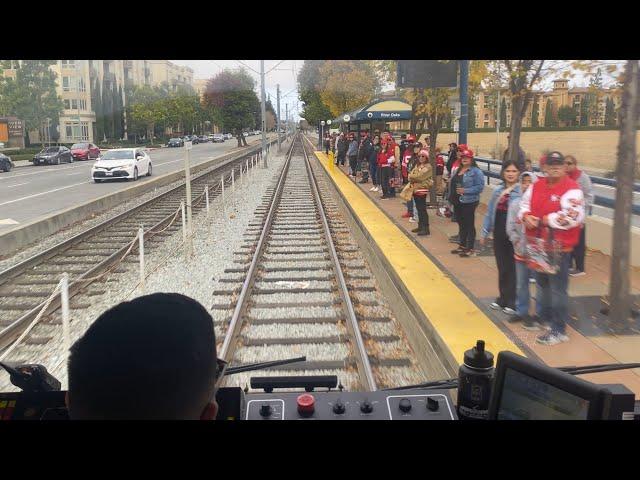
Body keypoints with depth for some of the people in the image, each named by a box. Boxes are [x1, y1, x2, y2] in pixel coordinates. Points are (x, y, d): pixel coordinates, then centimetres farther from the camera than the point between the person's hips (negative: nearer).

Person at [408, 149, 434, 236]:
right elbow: (411, 175, 9)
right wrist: (413, 178, -12)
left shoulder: (428, 167, -9)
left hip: (422, 189, -8)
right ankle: (420, 226, 23)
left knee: (422, 209, -9)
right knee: (419, 209, 14)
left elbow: (419, 176, -18)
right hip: (415, 189, 8)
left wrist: (411, 176, -4)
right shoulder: (417, 165, 16)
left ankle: (426, 229, -6)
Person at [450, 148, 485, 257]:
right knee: (461, 224, 17)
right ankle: (462, 246, 28)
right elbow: (453, 184, 21)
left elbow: (480, 187, -17)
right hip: (458, 202, 8)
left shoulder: (476, 171, -11)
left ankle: (470, 249, 6)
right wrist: (453, 197, 10)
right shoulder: (458, 170, 12)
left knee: (469, 225, -1)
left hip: (469, 202, -8)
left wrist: (465, 190, -22)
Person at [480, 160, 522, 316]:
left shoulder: (522, 192, -12)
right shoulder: (498, 191, 8)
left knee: (512, 268, 3)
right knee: (502, 267, 14)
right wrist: (484, 233, 14)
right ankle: (503, 298, 28)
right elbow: (489, 212, 13)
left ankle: (512, 302, 16)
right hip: (499, 234, 6)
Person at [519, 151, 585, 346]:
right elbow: (525, 204, 17)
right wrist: (526, 217, -6)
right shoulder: (537, 186, 8)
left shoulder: (571, 189, -14)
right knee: (542, 284, 21)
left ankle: (559, 331, 6)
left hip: (559, 248, -7)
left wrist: (545, 220, -20)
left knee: (557, 289, -3)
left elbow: (573, 216, -25)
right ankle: (544, 319, 38)